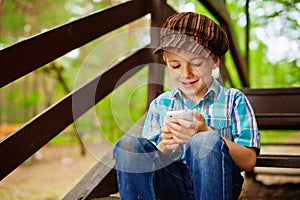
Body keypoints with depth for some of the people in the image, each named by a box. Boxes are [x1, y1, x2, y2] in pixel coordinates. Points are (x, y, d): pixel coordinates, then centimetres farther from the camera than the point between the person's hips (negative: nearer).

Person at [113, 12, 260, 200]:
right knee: (128, 144, -24)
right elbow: (145, 159, 10)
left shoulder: (234, 100, 8)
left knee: (205, 142, -34)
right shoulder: (160, 105, 15)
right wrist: (164, 146, -13)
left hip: (217, 183, -2)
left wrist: (206, 133, -17)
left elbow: (249, 161, -3)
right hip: (173, 184, 2)